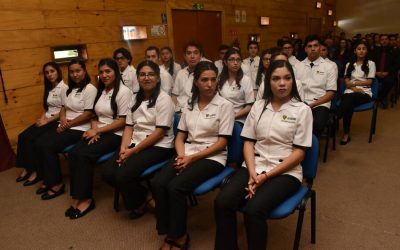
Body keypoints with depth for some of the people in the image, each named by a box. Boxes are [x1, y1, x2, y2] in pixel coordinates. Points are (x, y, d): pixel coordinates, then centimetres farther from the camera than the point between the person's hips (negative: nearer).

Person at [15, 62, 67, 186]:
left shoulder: (64, 88, -11)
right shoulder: (49, 89, 16)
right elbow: (47, 107, 18)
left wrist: (47, 121, -15)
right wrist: (42, 118, -2)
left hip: (57, 121, -8)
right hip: (47, 120, 8)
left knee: (30, 139, -20)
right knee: (23, 136, -10)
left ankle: (37, 171, -7)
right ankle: (27, 167, -2)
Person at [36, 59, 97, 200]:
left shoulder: (90, 89, -10)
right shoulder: (69, 89, 17)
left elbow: (87, 115, -16)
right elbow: (63, 108, 17)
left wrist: (69, 124, -13)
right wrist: (62, 119, -5)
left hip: (80, 129, -8)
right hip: (65, 127, 8)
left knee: (48, 146, -20)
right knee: (40, 143, -12)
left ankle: (57, 184, -5)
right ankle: (48, 180, 1)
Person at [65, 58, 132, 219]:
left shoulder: (123, 91, -8)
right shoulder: (101, 91, 17)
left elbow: (122, 122, -14)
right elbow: (95, 116, 17)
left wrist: (98, 131, -13)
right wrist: (93, 130, -5)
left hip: (115, 135, -7)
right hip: (98, 132, 7)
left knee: (83, 155, -25)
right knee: (73, 153, -17)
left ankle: (85, 198, -11)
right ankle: (77, 197, -12)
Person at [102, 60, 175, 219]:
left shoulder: (164, 99, -7)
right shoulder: (136, 98, 15)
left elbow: (160, 132, -14)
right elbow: (129, 126, 11)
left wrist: (133, 150, -16)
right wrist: (124, 148, -8)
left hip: (158, 146, -7)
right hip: (135, 144, 7)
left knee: (124, 175, -24)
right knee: (108, 173, -13)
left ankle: (139, 202, 8)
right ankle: (141, 195, 10)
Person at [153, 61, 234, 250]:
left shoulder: (225, 105, -4)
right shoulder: (189, 105, 11)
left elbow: (221, 142, -8)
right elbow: (180, 136, 12)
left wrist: (192, 158, -15)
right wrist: (181, 156, -9)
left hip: (211, 157, -4)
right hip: (187, 154, 5)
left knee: (175, 187, -26)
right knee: (158, 184, -20)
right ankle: (169, 233, -1)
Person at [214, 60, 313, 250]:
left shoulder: (302, 110, -1)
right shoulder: (258, 106, 9)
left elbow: (299, 153, -6)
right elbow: (248, 142, 6)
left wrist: (267, 176, -14)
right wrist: (252, 173, -11)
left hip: (285, 172, -3)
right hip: (254, 167, 3)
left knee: (253, 210, -29)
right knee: (222, 203, -21)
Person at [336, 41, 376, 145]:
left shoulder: (370, 64, 12)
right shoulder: (349, 64, 19)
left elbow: (369, 82, 4)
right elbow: (347, 82, 9)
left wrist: (353, 83, -4)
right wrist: (354, 88, -9)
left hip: (365, 93, -1)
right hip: (350, 92, 1)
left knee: (350, 98, -38)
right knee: (349, 105, -35)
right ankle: (346, 134, -38)